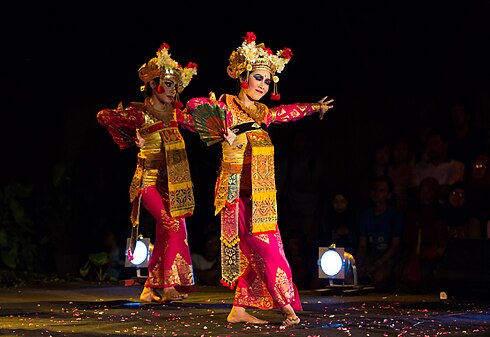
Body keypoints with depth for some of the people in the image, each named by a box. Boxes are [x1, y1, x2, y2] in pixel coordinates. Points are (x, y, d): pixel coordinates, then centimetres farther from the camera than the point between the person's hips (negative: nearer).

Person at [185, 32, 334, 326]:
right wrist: (223, 132, -28)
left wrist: (314, 108, 50)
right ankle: (287, 306, -14)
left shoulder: (262, 113, 17)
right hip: (238, 192, -7)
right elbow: (195, 104, -20)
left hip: (260, 195, 7)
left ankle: (239, 310, 7)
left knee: (254, 252, 2)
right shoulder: (227, 106, -4)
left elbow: (289, 111, 37)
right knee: (266, 247, -14)